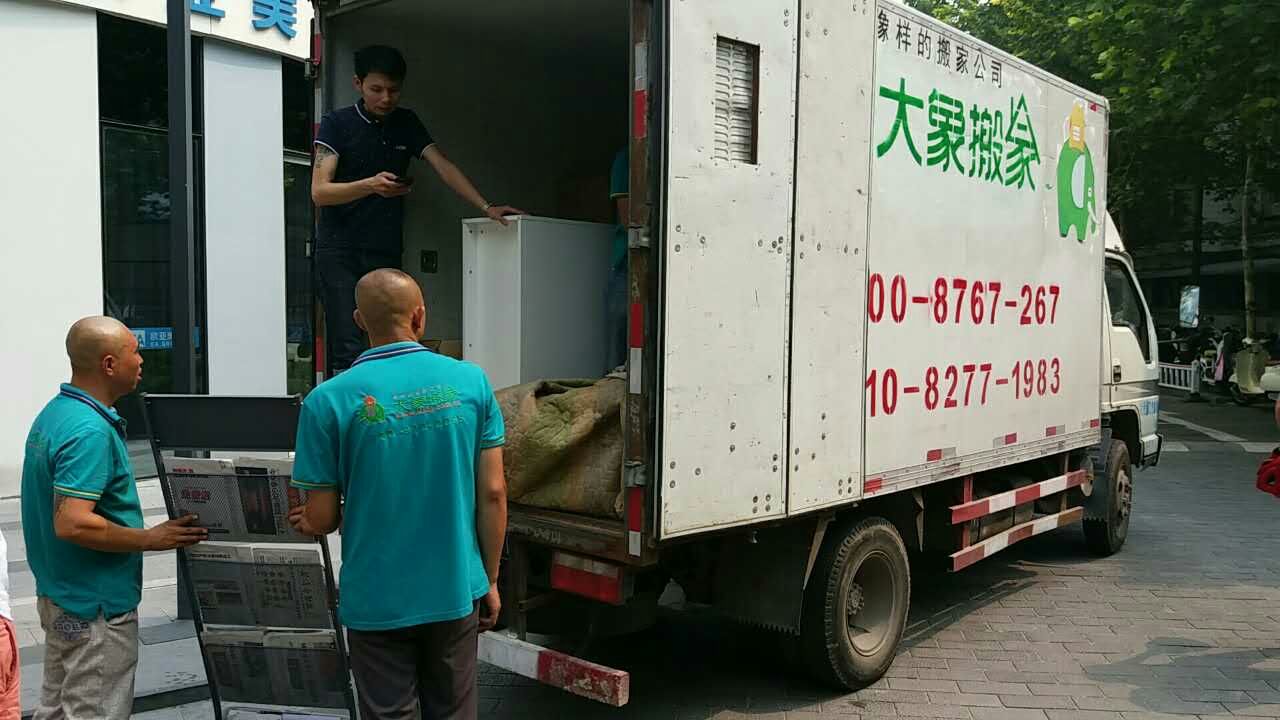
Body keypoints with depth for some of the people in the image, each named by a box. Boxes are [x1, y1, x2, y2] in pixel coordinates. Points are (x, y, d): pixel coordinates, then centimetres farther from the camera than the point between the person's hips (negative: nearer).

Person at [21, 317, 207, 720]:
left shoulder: (55, 412, 7)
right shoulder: (90, 431, -25)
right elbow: (72, 524, -31)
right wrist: (152, 539, -20)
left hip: (60, 594, 10)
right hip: (97, 605, -10)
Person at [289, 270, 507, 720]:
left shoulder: (328, 401, -11)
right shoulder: (471, 382, -5)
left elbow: (320, 519, -8)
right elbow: (493, 493, -4)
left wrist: (307, 521, 16)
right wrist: (489, 580, 7)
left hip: (378, 603, -2)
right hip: (456, 593, 2)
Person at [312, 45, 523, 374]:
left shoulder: (406, 124, 14)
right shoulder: (336, 124, 1)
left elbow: (443, 167, 6)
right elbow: (319, 191, -8)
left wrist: (486, 207, -8)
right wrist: (371, 185, -25)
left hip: (387, 254, 4)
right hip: (340, 251, -3)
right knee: (348, 352, -13)